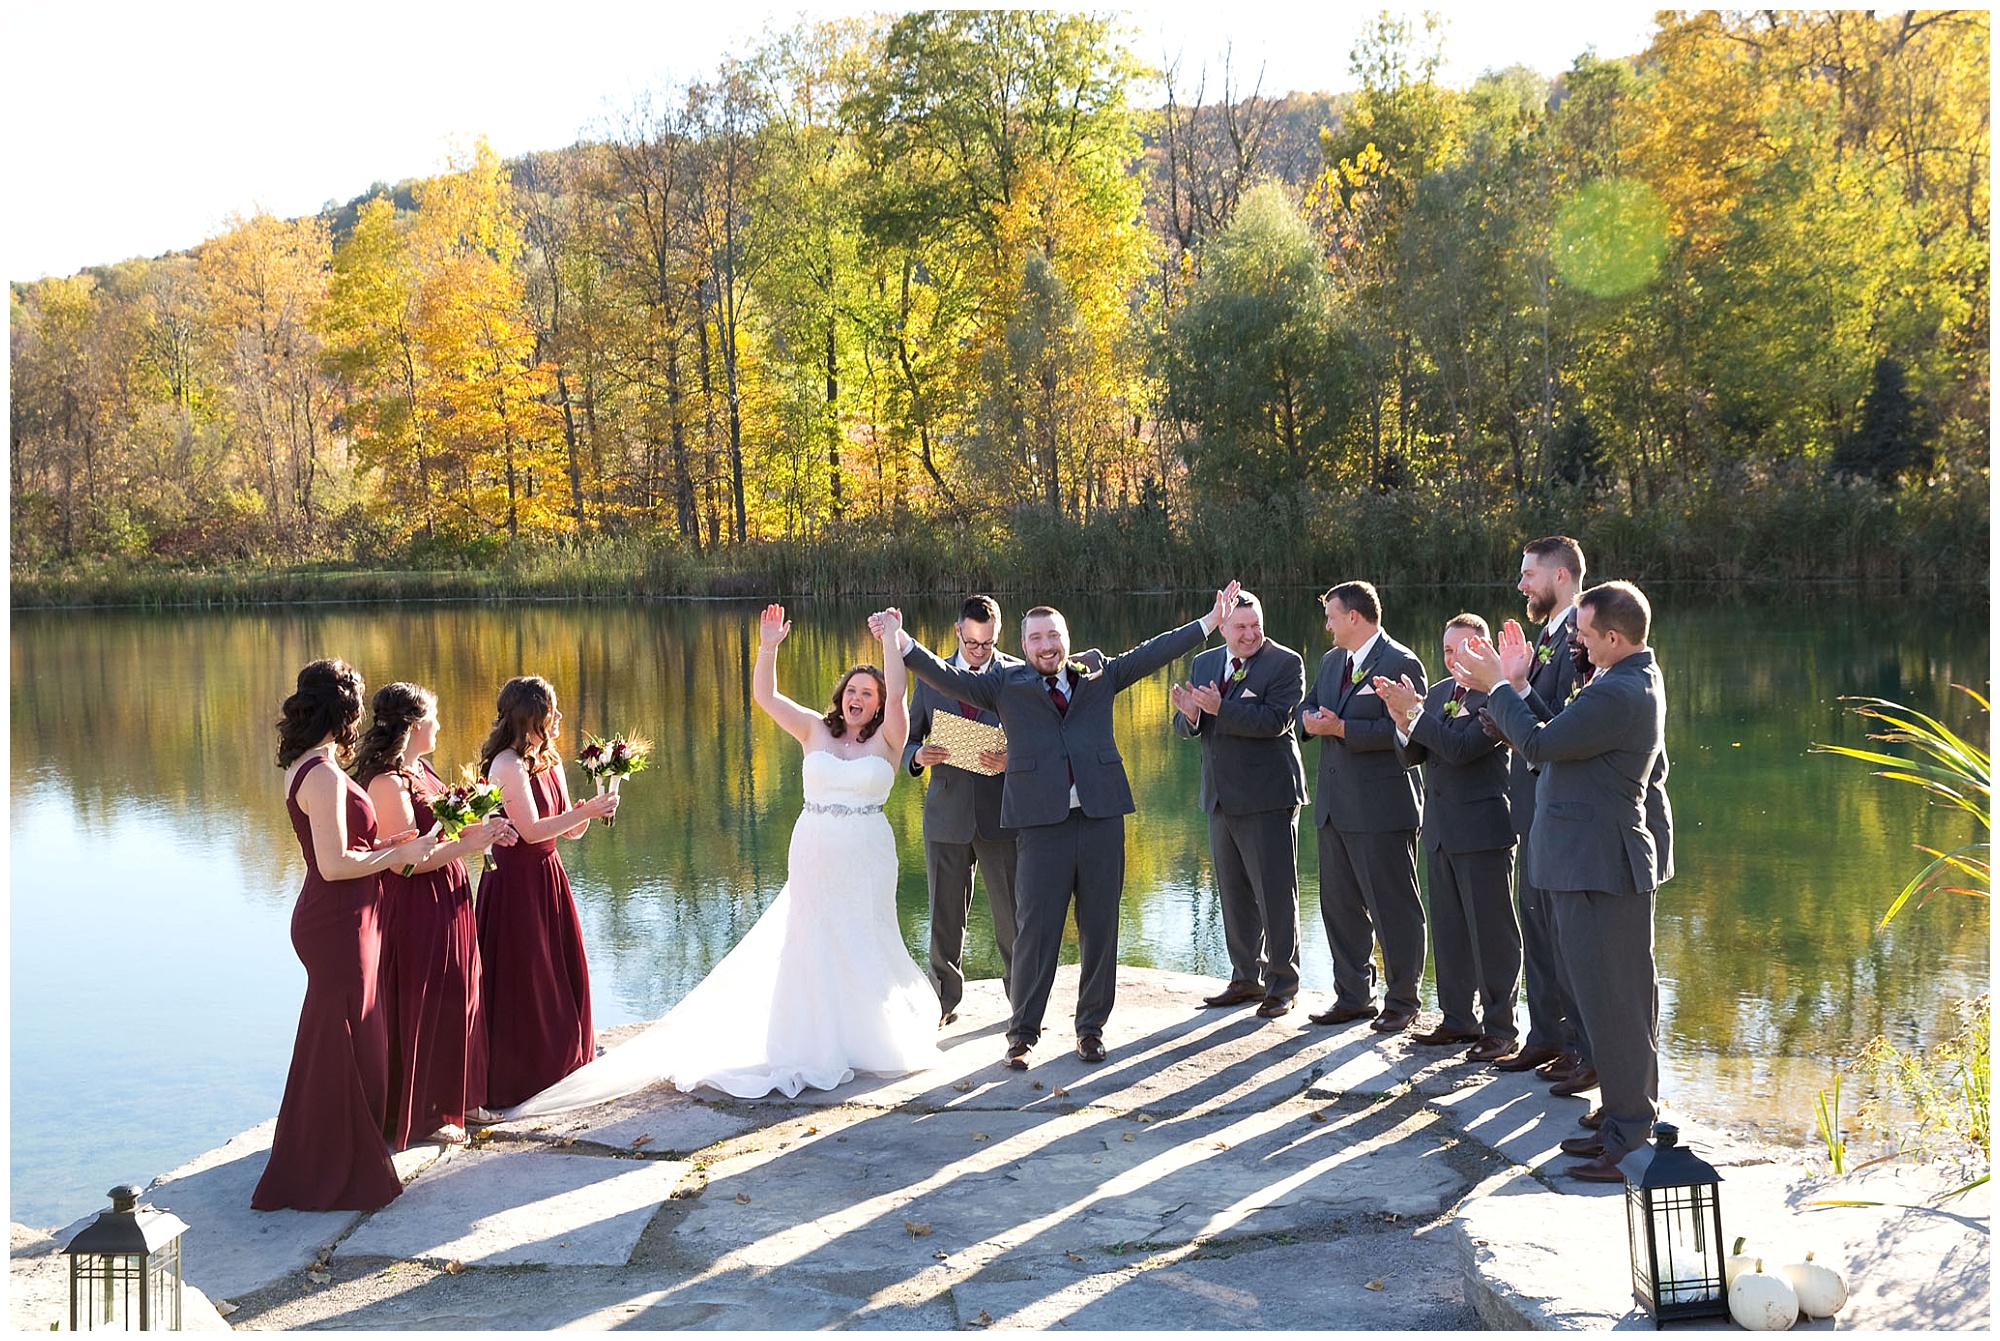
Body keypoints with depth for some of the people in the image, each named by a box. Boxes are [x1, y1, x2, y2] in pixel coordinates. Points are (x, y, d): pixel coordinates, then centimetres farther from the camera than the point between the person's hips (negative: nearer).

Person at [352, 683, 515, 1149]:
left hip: (447, 904, 10)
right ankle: (419, 1115, 12)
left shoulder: (420, 770, 10)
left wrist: (481, 829, 4)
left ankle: (454, 1099, 29)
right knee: (423, 1008, 0)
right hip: (417, 911, -10)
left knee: (457, 998, 16)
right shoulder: (388, 782, -21)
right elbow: (404, 860, -25)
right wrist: (468, 844, -21)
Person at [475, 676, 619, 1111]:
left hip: (548, 876, 9)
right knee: (521, 981, 0)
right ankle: (519, 1076, 10)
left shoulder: (549, 763, 9)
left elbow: (567, 830, 10)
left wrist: (592, 809, -9)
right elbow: (532, 830, -22)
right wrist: (586, 812, -18)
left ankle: (557, 1061, 30)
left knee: (562, 973, 16)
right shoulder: (507, 766, -18)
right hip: (516, 883, -9)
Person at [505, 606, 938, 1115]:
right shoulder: (816, 730, 4)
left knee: (865, 943, 4)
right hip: (814, 856, 3)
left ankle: (875, 1033, 21)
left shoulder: (886, 740, -2)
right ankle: (821, 1038, 18)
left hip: (866, 858, -2)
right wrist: (768, 647, -14)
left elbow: (896, 695, -18)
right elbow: (765, 696, -1)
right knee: (813, 943, 7)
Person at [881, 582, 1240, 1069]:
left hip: (1101, 819, 3)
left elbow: (1152, 653, 16)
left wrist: (1210, 622, 14)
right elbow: (949, 678, -1)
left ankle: (1091, 1027, 20)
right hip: (1042, 824, -2)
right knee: (1035, 932, -3)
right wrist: (902, 644, -16)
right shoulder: (1006, 685, 8)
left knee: (1100, 929, 7)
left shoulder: (1097, 677, 14)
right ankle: (1022, 1033, 8)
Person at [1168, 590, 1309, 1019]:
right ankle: (1246, 978, 26)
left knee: (1276, 895, -1)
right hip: (1221, 798, 7)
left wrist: (1219, 709, -27)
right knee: (1233, 893, 14)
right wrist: (1189, 714, -16)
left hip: (1267, 798, -7)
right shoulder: (1203, 663, 11)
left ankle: (1281, 986, 8)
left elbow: (1274, 721, -21)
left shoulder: (1285, 663, -8)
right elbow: (1186, 729, 8)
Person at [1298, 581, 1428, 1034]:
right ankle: (1352, 996, 24)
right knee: (1339, 904, 13)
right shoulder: (1331, 661, 16)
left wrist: (1341, 728, -21)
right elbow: (1308, 707, 21)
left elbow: (1404, 729, -20)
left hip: (1382, 806, -9)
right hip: (1335, 805, 9)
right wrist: (1311, 719, -4)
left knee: (1393, 907, 0)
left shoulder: (1401, 664, -12)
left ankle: (1401, 1001, 10)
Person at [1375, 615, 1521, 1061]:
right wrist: (1404, 722, -9)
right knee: (1447, 929, 14)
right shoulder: (1438, 692, 12)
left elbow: (1461, 748, -23)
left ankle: (1500, 1028, 6)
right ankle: (1458, 1019, 25)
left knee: (1491, 932, -2)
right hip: (1440, 830, 8)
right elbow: (1412, 755, 10)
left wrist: (1415, 712, -20)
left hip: (1483, 830, -8)